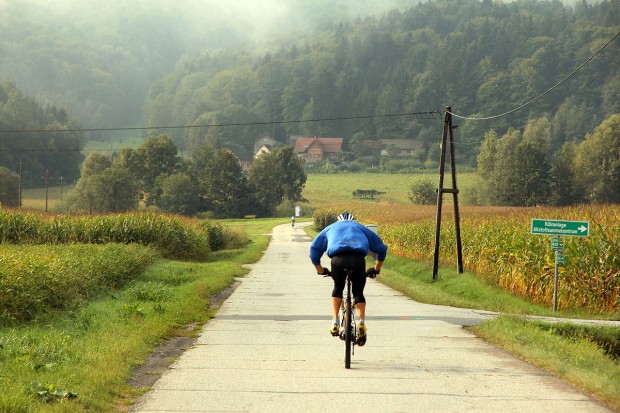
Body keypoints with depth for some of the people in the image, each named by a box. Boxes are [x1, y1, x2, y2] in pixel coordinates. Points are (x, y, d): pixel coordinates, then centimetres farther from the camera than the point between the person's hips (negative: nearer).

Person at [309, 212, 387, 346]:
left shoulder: (330, 228, 37)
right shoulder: (360, 228, 37)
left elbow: (314, 248, 30)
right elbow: (381, 248, 36)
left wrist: (320, 269, 39)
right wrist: (376, 269, 45)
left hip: (338, 258, 0)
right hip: (358, 258, 0)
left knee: (338, 288, 26)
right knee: (358, 293, 15)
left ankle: (335, 322, 15)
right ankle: (361, 322, -7)